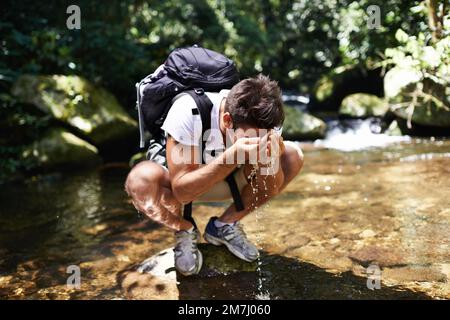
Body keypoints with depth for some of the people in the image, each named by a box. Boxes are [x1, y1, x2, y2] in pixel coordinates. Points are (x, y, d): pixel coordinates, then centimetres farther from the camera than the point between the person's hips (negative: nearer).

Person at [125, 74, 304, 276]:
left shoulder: (263, 118, -22)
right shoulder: (188, 113, -35)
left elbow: (273, 188, -18)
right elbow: (181, 191, -35)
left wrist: (270, 161, -41)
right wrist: (233, 156, -47)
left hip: (227, 182, 4)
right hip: (180, 184, -3)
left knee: (293, 156, -16)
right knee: (141, 179, -38)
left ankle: (224, 226, -3)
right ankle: (185, 232, -4)